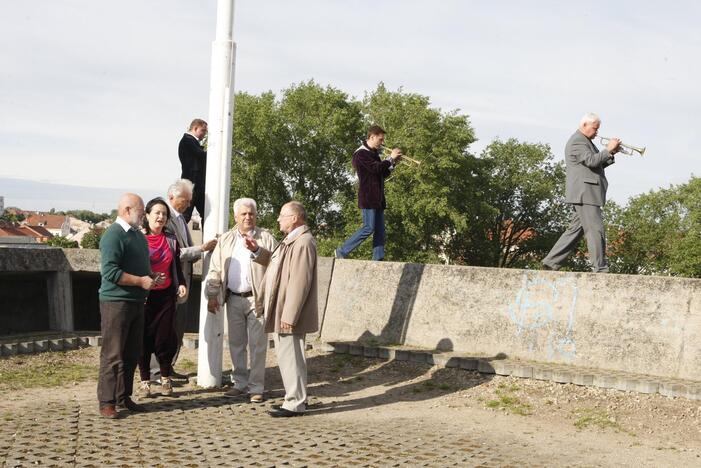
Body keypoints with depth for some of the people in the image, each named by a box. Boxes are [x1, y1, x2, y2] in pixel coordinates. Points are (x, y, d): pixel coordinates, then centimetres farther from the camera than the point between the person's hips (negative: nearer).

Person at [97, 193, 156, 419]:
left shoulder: (138, 235, 16)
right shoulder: (113, 235, -13)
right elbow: (110, 272, -21)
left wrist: (151, 277, 9)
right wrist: (140, 281, -18)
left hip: (136, 302, 9)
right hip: (116, 301, -9)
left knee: (132, 353, 12)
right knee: (113, 355, -4)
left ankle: (123, 397, 21)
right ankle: (107, 402, 2)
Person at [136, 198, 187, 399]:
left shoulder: (171, 240, 9)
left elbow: (176, 267, 14)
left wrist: (181, 284, -1)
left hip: (165, 295, 3)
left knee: (165, 337, 3)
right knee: (144, 337, 1)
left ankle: (165, 378, 18)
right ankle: (145, 381, 11)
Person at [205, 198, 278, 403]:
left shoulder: (266, 239, -2)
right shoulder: (226, 240, 9)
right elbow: (215, 269, 10)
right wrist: (212, 295, 3)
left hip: (257, 299, -4)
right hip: (234, 299, 4)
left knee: (258, 345, -1)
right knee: (236, 344, 11)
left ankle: (256, 387, 6)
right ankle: (240, 383, 23)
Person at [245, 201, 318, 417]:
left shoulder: (303, 242, -19)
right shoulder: (291, 240, 15)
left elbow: (300, 282, -23)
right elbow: (276, 261, 29)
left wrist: (289, 316, -24)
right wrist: (257, 250, 14)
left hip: (290, 315, -10)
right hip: (283, 312, 10)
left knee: (290, 357, -4)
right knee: (287, 356, 17)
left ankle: (295, 404, 3)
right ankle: (296, 398, 27)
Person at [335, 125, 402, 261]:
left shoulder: (374, 154, 19)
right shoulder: (361, 154, -10)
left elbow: (382, 174, 21)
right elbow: (376, 168, -22)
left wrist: (393, 163, 6)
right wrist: (391, 159, -11)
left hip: (378, 198, 9)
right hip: (368, 198, -9)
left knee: (380, 230, 4)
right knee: (369, 228, -11)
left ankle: (378, 258, 3)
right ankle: (341, 252, -3)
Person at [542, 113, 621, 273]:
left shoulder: (585, 141, 24)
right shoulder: (577, 141, -10)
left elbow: (597, 163, 23)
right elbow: (591, 161, -22)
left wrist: (611, 153, 9)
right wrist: (608, 150, -13)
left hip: (585, 194, 11)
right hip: (584, 193, -11)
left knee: (575, 230, 10)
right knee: (596, 231, -9)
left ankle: (551, 261, 10)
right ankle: (600, 269, -6)